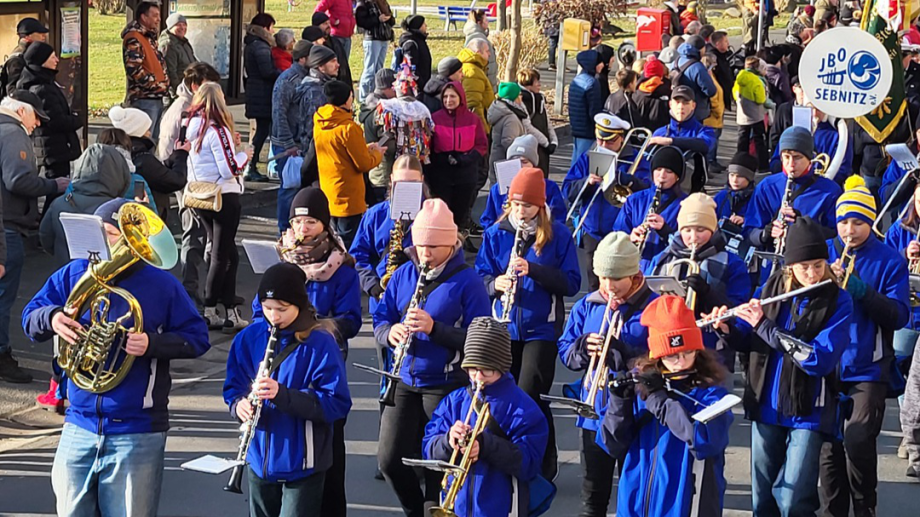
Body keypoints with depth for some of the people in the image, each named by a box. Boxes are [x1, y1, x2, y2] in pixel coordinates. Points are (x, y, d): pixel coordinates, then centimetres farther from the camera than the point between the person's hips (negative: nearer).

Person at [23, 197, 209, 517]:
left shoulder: (162, 285, -4)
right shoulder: (73, 275, 4)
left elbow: (197, 338, -1)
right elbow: (30, 320, 6)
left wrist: (152, 343, -19)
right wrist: (51, 318, -17)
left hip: (137, 434, -3)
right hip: (79, 428, 3)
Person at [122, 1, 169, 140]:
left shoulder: (150, 38, 20)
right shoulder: (133, 39, -11)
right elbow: (134, 69, -22)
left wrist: (165, 84, 14)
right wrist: (155, 84, -15)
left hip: (157, 99, 10)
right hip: (144, 99, -10)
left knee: (153, 140, 13)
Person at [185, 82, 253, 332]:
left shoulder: (193, 128, 5)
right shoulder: (217, 131, -17)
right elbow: (229, 169, -20)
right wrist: (244, 155, -2)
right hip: (223, 197, -7)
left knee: (227, 253, 14)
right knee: (221, 255, 2)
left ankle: (231, 311, 14)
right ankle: (209, 310, 4)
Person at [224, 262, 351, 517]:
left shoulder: (320, 343, -13)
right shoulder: (249, 338, 2)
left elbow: (338, 403, -17)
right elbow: (233, 387, 10)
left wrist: (282, 394, -29)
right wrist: (239, 404, -15)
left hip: (302, 465, -5)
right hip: (260, 460, 5)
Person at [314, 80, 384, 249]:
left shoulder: (319, 124, 4)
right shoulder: (348, 128, -19)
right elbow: (364, 164, -15)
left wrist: (364, 148, 16)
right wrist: (377, 154, 5)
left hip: (327, 195, 8)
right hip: (348, 200, -8)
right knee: (348, 246, -2)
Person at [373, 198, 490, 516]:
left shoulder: (467, 282, -10)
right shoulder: (403, 275, 6)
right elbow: (380, 320, 11)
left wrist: (434, 328, -27)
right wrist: (390, 332, -13)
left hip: (446, 386, -5)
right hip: (405, 383, 5)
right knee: (390, 460, 1)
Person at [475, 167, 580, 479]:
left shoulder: (558, 235, -3)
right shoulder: (495, 234, 5)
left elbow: (571, 283, -8)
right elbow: (480, 275, 5)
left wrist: (533, 269, -21)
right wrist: (495, 283, -19)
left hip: (541, 328, -3)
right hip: (504, 327, 3)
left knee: (529, 396, -10)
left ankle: (544, 465, 8)